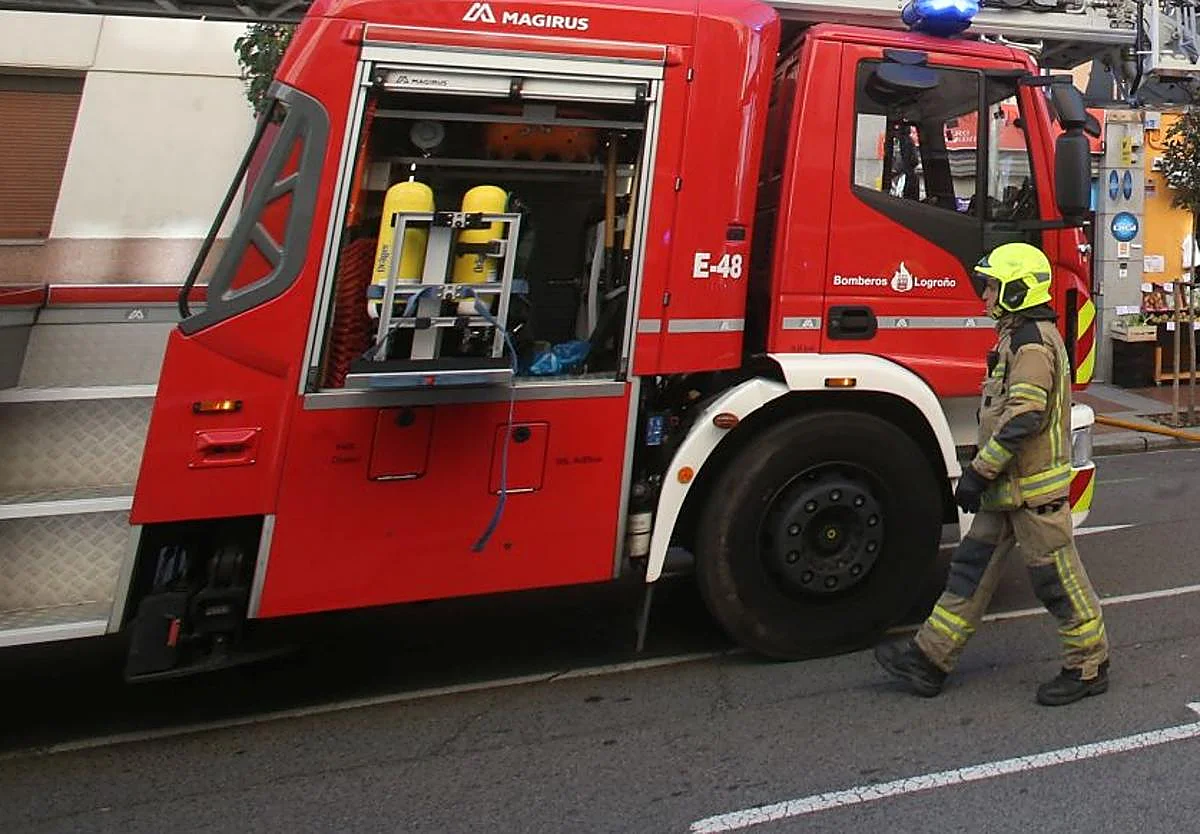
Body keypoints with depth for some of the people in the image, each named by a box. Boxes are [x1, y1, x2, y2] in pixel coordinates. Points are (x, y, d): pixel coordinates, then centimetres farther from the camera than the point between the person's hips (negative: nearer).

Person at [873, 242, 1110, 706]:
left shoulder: (1034, 340, -17)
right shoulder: (1020, 336, 15)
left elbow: (1023, 418, -25)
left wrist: (979, 472, -22)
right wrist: (984, 471, 22)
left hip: (1034, 486, -11)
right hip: (1011, 485, 11)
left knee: (1055, 576, 2)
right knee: (972, 566, 9)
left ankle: (1089, 667, 18)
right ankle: (931, 658, 14)